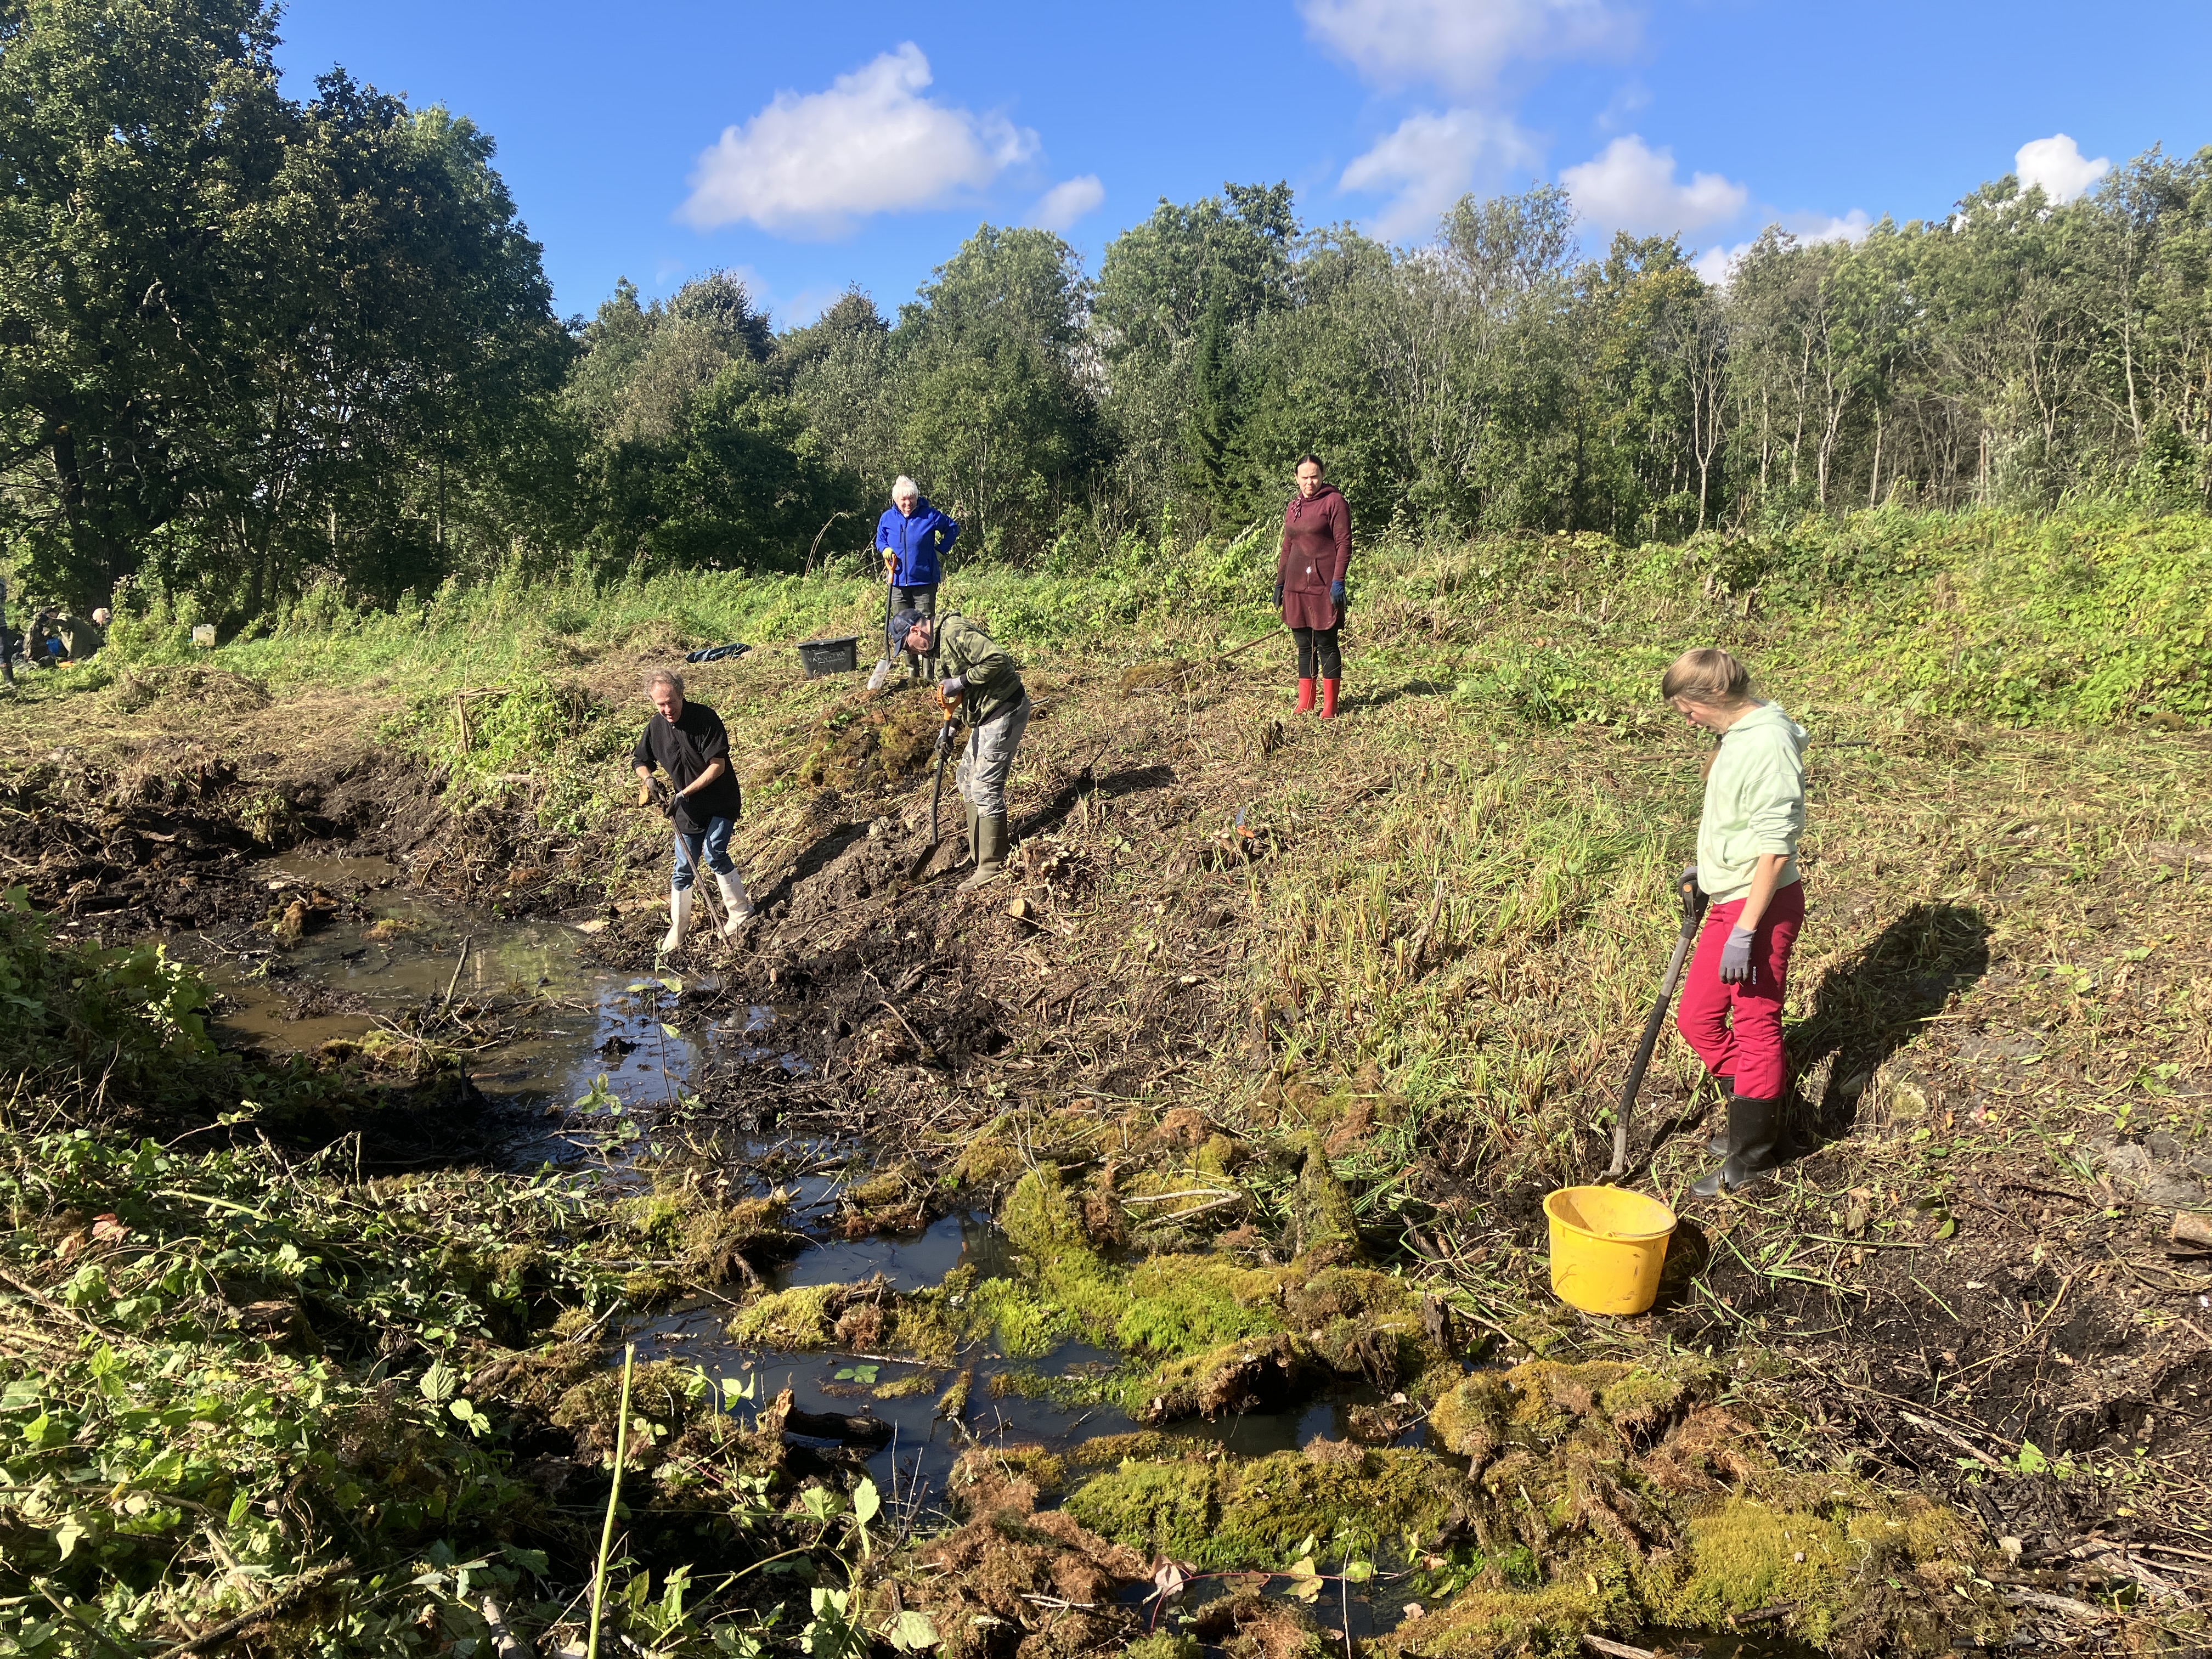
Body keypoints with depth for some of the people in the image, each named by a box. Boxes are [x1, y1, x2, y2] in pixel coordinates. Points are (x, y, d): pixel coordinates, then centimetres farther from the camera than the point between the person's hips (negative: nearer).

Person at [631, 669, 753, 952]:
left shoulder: (705, 718, -19)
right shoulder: (656, 727, -3)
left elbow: (717, 765, -22)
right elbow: (640, 760, 13)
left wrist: (685, 793, -25)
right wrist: (647, 779, -10)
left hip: (720, 803, -5)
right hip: (688, 809, 5)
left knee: (714, 853, -21)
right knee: (684, 870, 9)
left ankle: (740, 912, -4)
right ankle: (678, 928, 24)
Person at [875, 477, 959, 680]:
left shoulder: (930, 515, -5)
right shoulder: (888, 519, 3)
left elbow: (953, 529, 9)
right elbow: (880, 540, 21)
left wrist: (941, 550, 1)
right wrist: (885, 550, -1)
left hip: (924, 581, -3)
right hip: (898, 582, 3)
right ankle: (912, 670, 16)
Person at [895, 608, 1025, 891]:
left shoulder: (955, 633, -18)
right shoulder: (940, 641, 14)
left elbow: (998, 659, -29)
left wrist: (961, 682, -22)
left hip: (1004, 713, -11)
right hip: (987, 714, 11)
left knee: (985, 787, -9)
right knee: (967, 776, 20)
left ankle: (993, 866, -2)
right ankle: (978, 847, 30)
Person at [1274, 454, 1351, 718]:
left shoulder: (1334, 502, -4)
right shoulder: (1293, 506, 15)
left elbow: (1344, 544, -9)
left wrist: (1338, 581, -16)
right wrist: (1279, 582, 16)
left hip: (1323, 586, -6)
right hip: (1296, 586, 6)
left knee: (1326, 644, -1)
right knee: (1304, 645, 9)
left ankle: (1330, 707, 5)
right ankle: (1305, 704, 13)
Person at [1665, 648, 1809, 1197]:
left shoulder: (1769, 745, -21)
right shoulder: (1739, 736, 10)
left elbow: (1775, 848, -24)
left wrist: (1745, 931, -25)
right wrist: (1708, 865, 28)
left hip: (1762, 906, -10)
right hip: (1729, 901, 10)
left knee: (1755, 1026, 3)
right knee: (1697, 1018, 16)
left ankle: (1751, 1157, 17)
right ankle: (1757, 1120, 32)